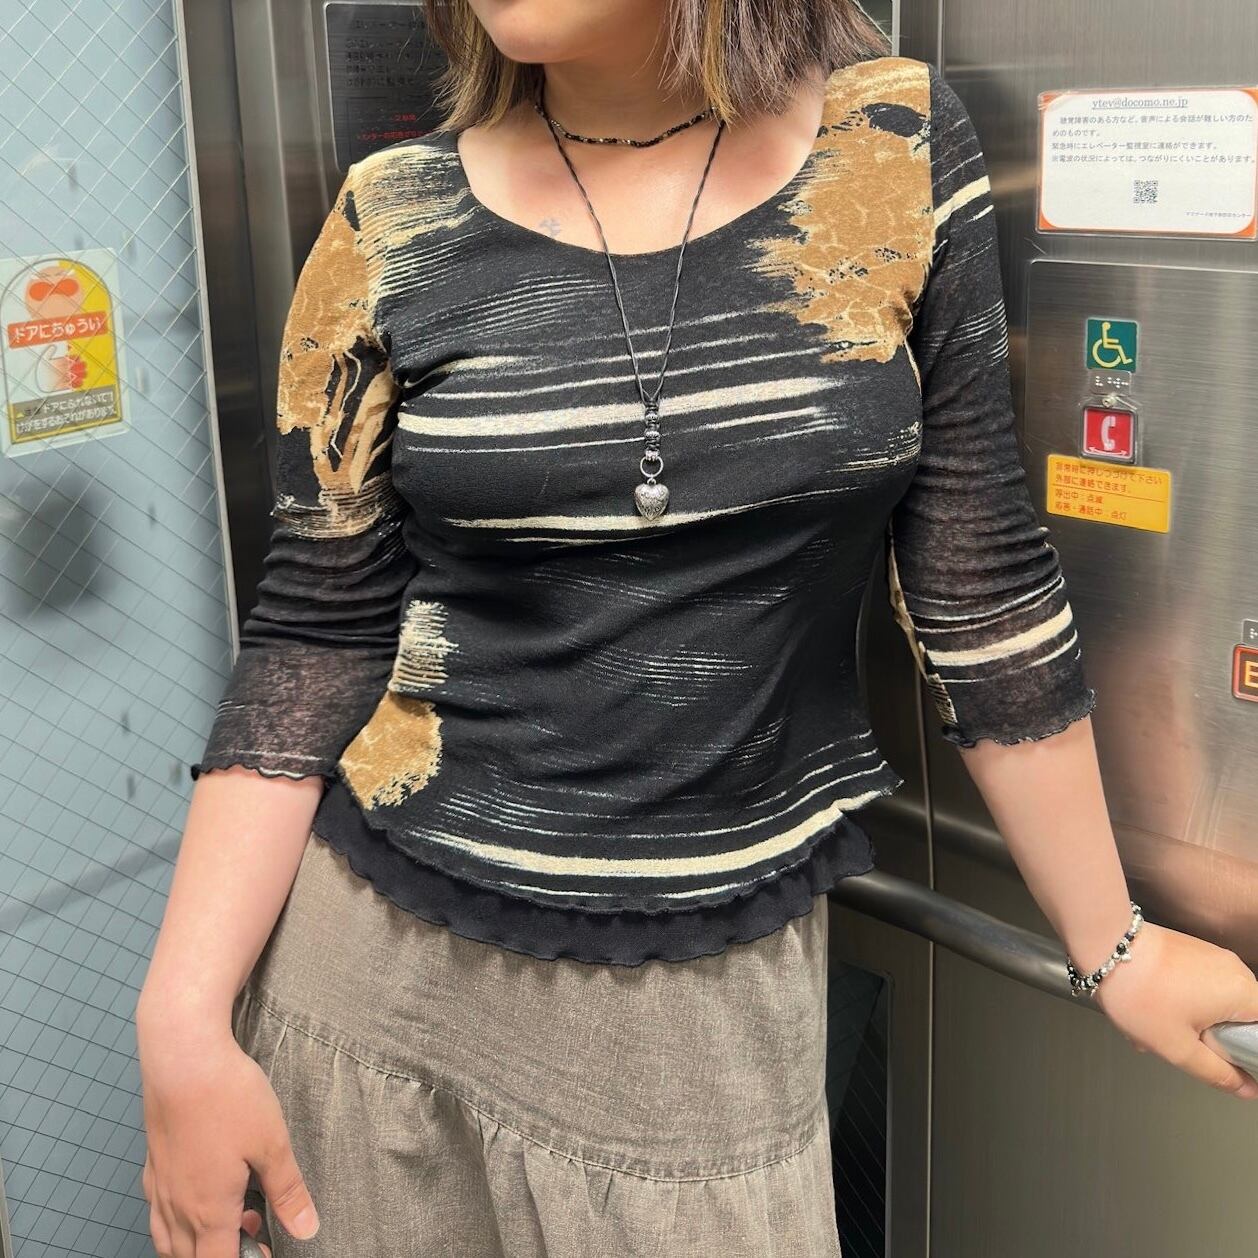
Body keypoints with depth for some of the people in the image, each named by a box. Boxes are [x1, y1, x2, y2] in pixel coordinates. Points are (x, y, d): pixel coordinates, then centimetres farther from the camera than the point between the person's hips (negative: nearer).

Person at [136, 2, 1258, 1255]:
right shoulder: (395, 222, -5)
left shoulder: (897, 147, -5)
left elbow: (981, 587, -1)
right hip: (382, 957, 1)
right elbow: (314, 640, -3)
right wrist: (184, 1019, -9)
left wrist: (1112, 947, 4)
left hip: (724, 991, 0)